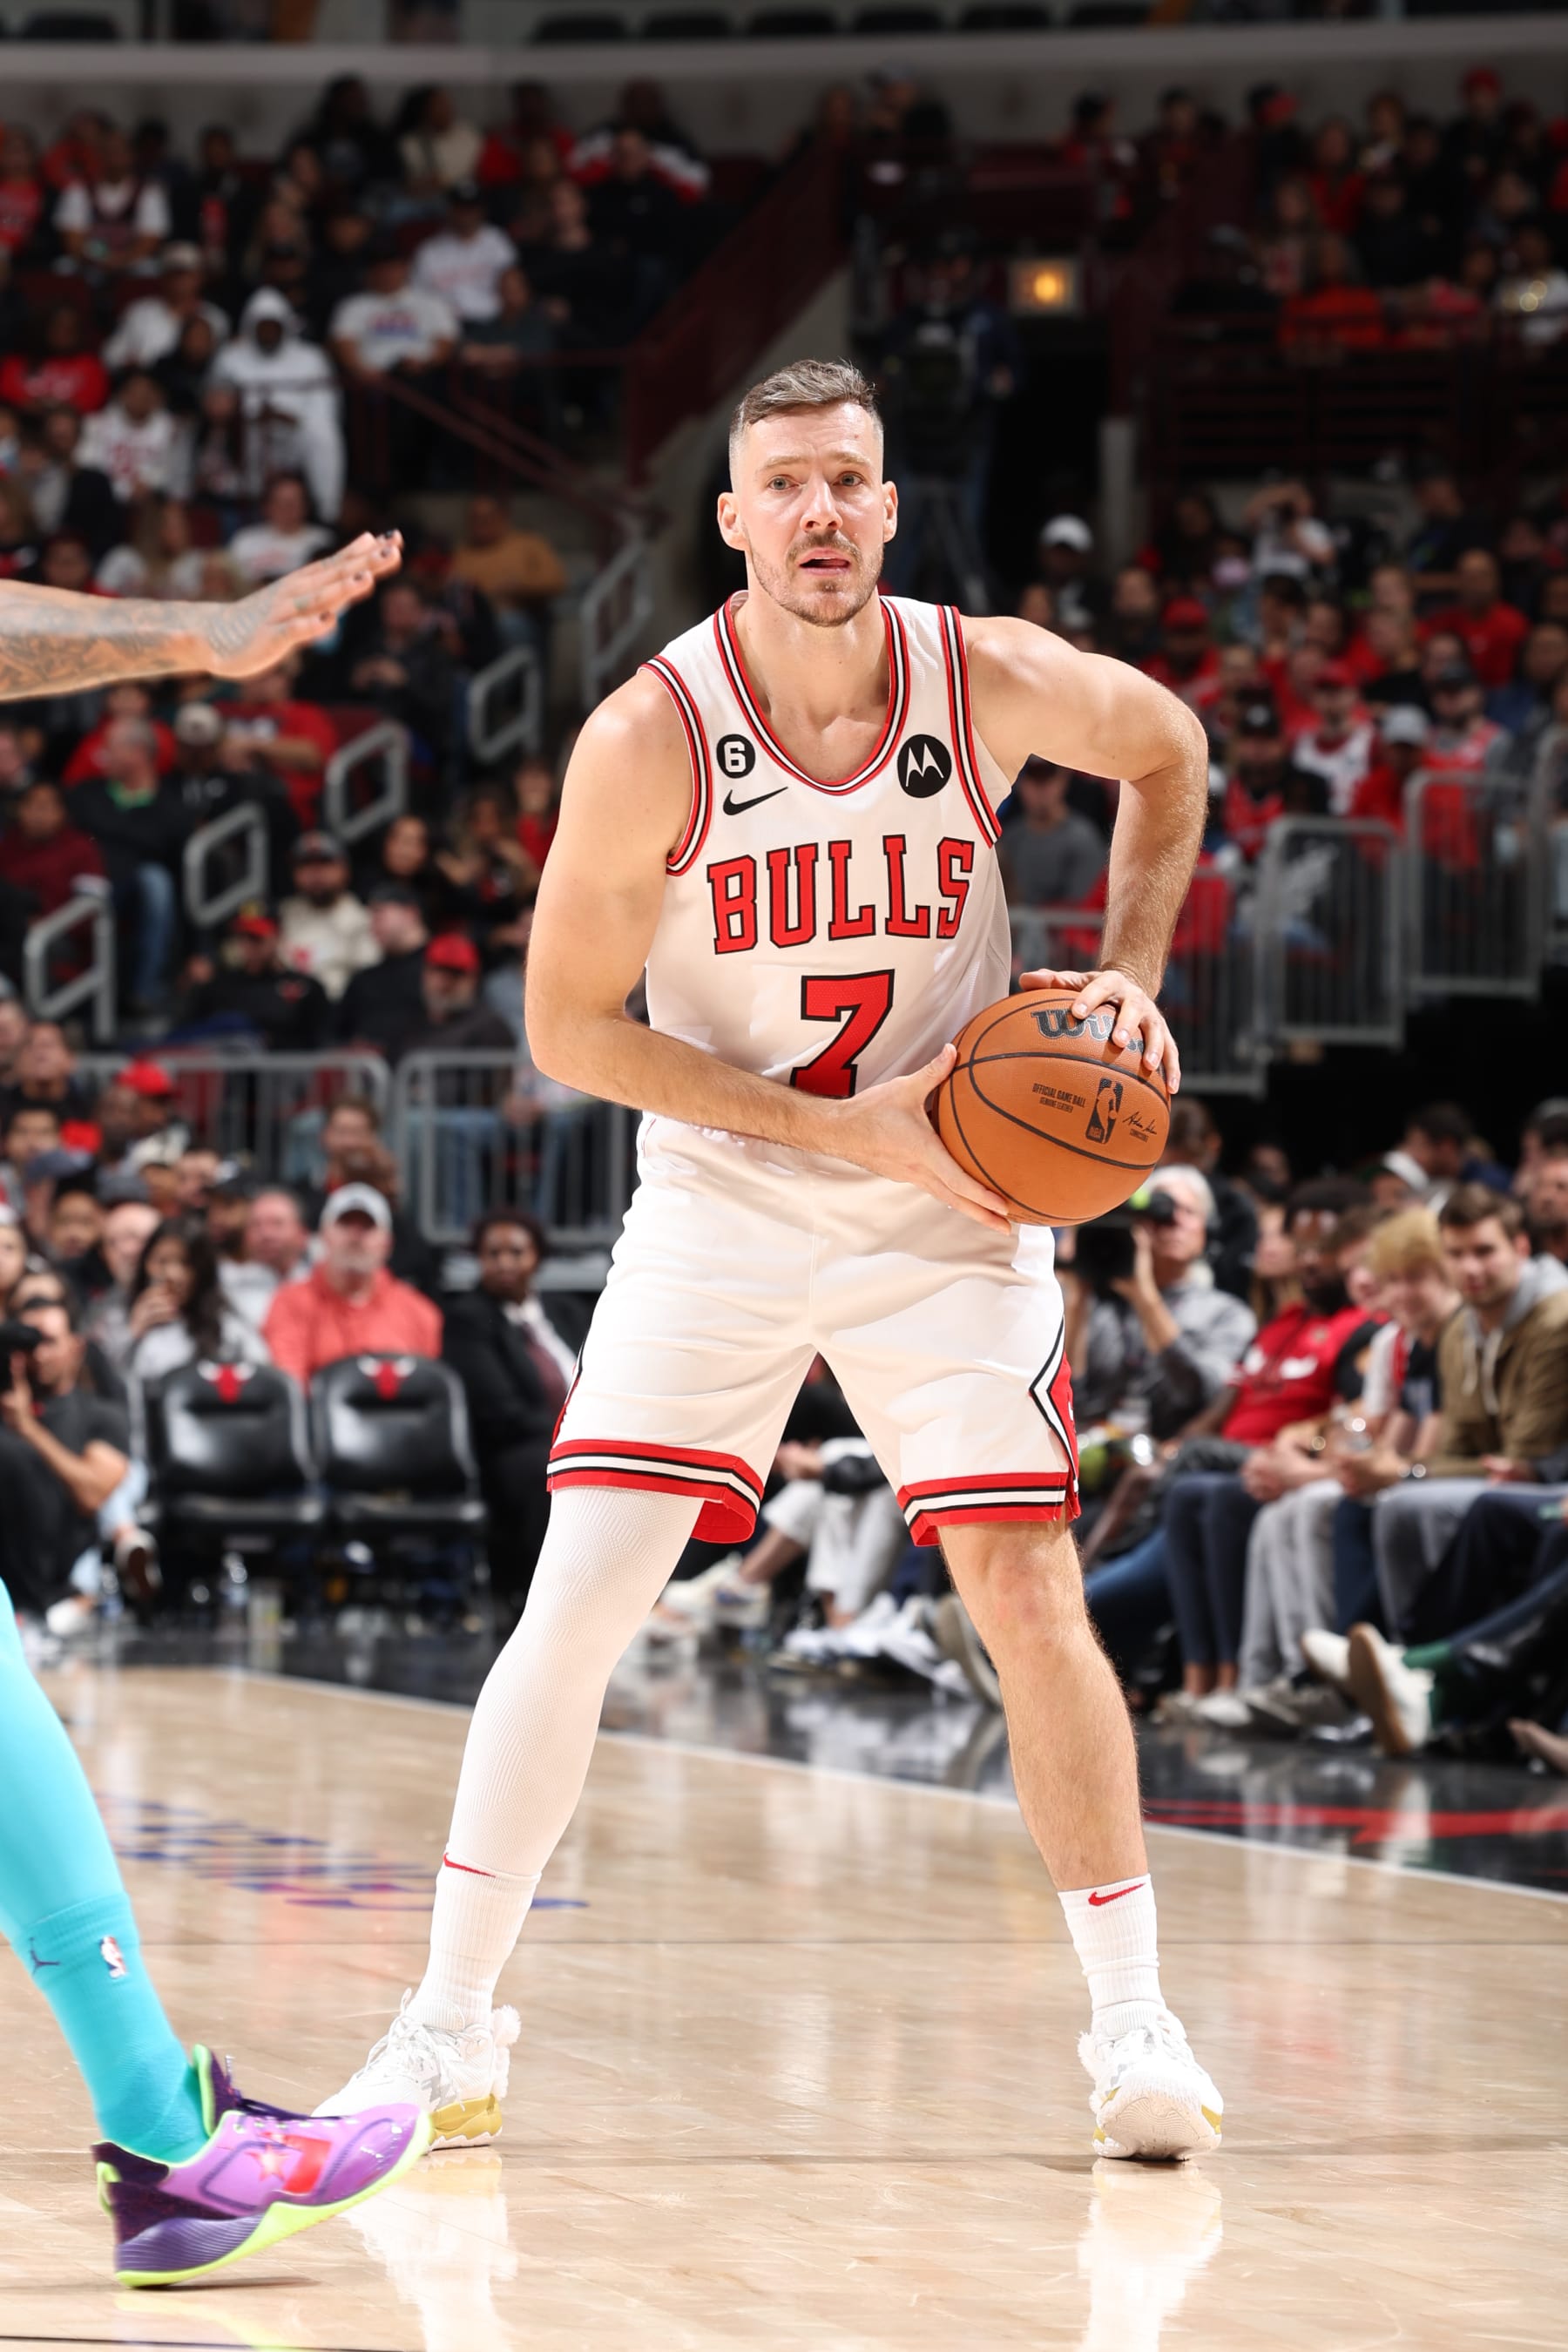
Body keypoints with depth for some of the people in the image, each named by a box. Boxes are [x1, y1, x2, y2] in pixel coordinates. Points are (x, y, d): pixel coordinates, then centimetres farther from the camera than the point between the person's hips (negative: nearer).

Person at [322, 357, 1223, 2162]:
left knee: (1026, 1592, -6)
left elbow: (1168, 749, 11)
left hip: (949, 1214, 1)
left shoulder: (992, 682, -12)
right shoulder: (649, 738, -18)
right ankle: (447, 2031, 3)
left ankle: (1134, 2025, 5)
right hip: (721, 1202, -1)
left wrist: (1134, 970, -3)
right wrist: (846, 1128, -17)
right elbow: (570, 1026, -12)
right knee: (578, 1596, -8)